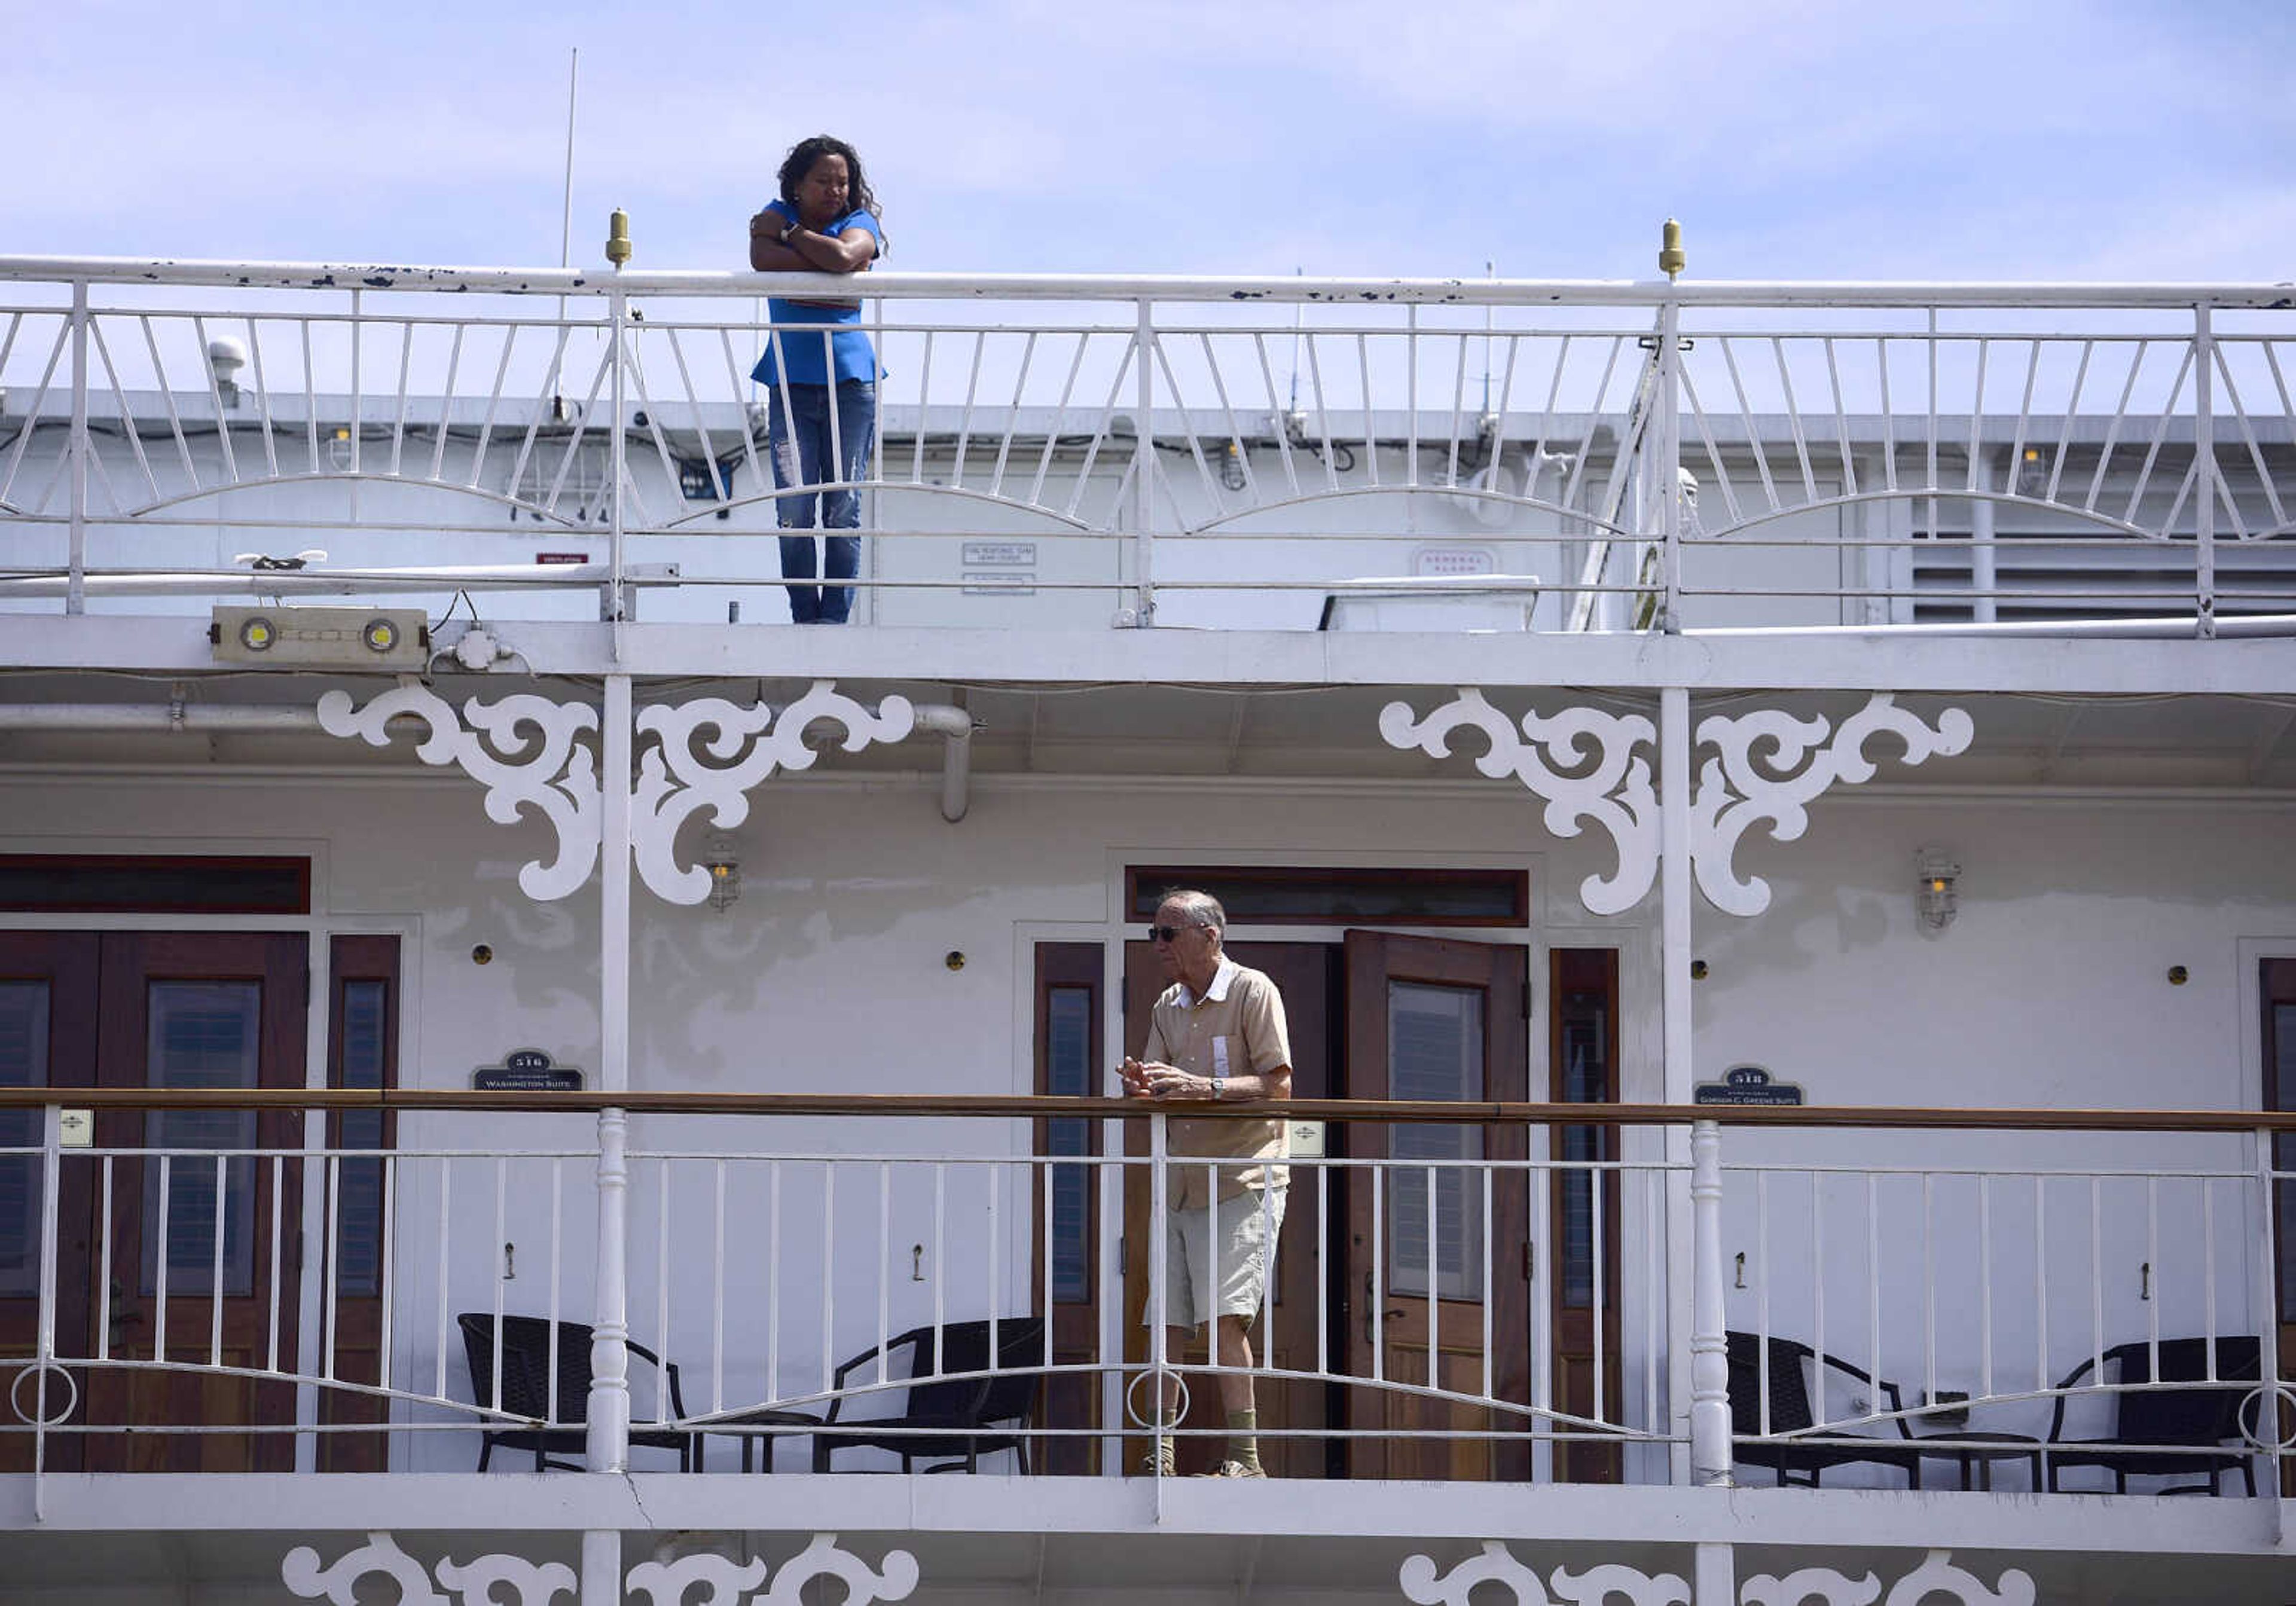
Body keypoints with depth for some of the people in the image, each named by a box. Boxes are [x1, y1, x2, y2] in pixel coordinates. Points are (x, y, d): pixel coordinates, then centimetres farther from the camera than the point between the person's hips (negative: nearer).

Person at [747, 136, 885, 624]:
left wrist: (793, 236, -7)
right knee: (793, 511, -7)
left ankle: (835, 617, -2)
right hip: (790, 382, 1)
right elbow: (762, 259, -15)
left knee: (844, 510, -4)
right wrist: (830, 266, -14)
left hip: (849, 381, -1)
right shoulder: (777, 215, 9)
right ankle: (803, 617, -2)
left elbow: (842, 256, -21)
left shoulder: (860, 223, 4)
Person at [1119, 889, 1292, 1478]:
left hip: (1243, 1181, -7)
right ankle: (1160, 1457, 5)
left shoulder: (1253, 992, -6)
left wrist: (1206, 1088, -26)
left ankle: (1245, 1456, -16)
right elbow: (1160, 1093, 14)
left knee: (1226, 1316, -17)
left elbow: (1279, 1086, -13)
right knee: (1165, 1322, 2)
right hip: (1180, 1184, 7)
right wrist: (1143, 1089, -11)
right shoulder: (1167, 1008, 15)